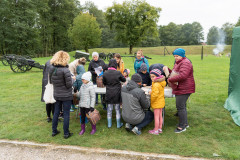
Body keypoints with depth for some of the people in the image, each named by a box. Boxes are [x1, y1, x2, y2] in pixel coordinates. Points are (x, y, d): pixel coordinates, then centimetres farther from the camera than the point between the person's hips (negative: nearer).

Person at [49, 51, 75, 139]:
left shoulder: (51, 69, -2)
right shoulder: (65, 70, -22)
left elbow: (51, 81, 9)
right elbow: (69, 85, -19)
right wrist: (72, 79, -2)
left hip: (56, 95, 6)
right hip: (66, 96, -6)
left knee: (56, 112, 19)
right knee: (66, 114, 7)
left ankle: (54, 131, 32)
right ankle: (66, 133, 19)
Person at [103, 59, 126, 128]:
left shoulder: (105, 73, -9)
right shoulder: (118, 73, -12)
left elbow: (104, 83, 6)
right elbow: (124, 80, 5)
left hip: (109, 94, 1)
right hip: (117, 94, -1)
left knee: (109, 109, 13)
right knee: (117, 109, 12)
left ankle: (109, 124, 25)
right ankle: (118, 124, 23)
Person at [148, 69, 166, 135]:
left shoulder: (156, 84, -23)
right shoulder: (161, 83, 6)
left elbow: (155, 94, -30)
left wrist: (151, 100, -15)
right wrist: (152, 92, 6)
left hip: (156, 103, -9)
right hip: (161, 101, 9)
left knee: (156, 116, 1)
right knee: (160, 116, 17)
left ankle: (156, 130, 11)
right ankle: (160, 129, 28)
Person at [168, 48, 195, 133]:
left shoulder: (185, 63, -16)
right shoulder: (178, 63, 19)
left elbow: (182, 76, -30)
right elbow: (175, 73, 23)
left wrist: (170, 79, -21)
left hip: (183, 89, -11)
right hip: (180, 89, 11)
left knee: (180, 107, -7)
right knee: (182, 106, 18)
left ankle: (182, 126, 4)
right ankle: (185, 123, 30)